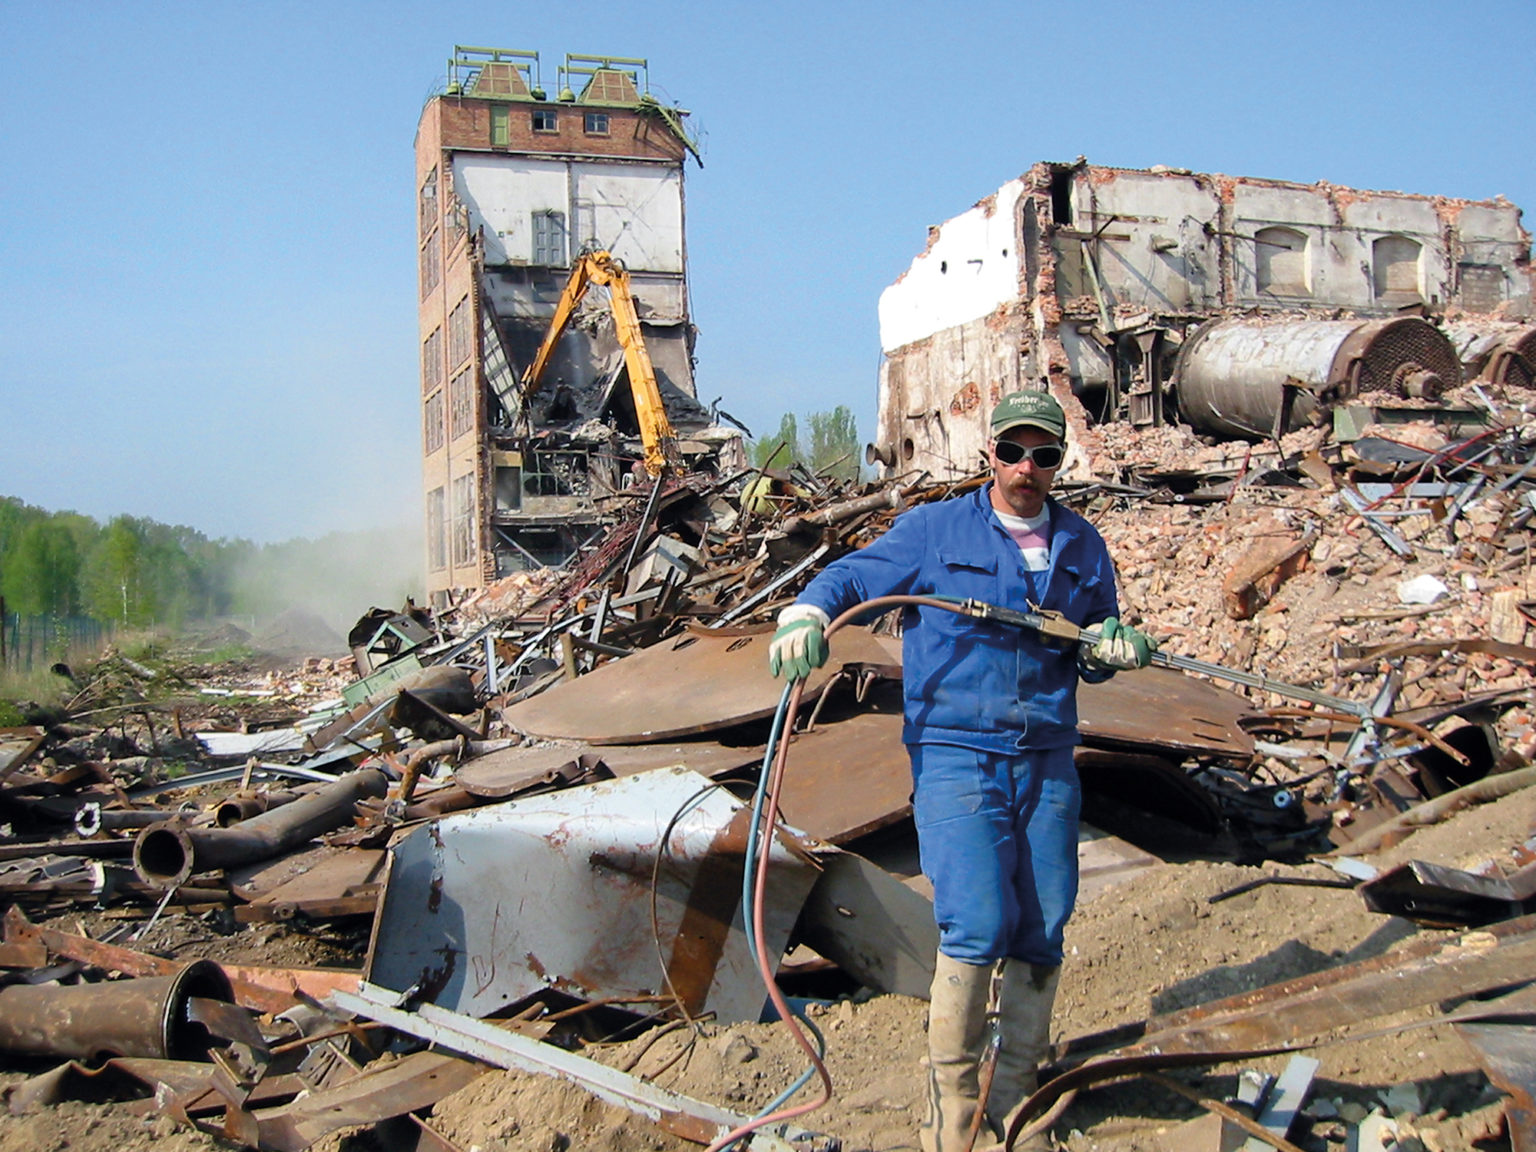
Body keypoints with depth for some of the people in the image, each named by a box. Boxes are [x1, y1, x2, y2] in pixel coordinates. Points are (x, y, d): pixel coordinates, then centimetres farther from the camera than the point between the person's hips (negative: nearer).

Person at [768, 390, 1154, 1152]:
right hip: (955, 754, -4)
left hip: (1047, 760, 5)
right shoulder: (935, 530, 1)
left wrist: (1111, 651, -3)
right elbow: (851, 577, 2)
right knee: (977, 926, -15)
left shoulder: (1082, 546, 12)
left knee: (1041, 934, 7)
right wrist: (806, 616, -19)